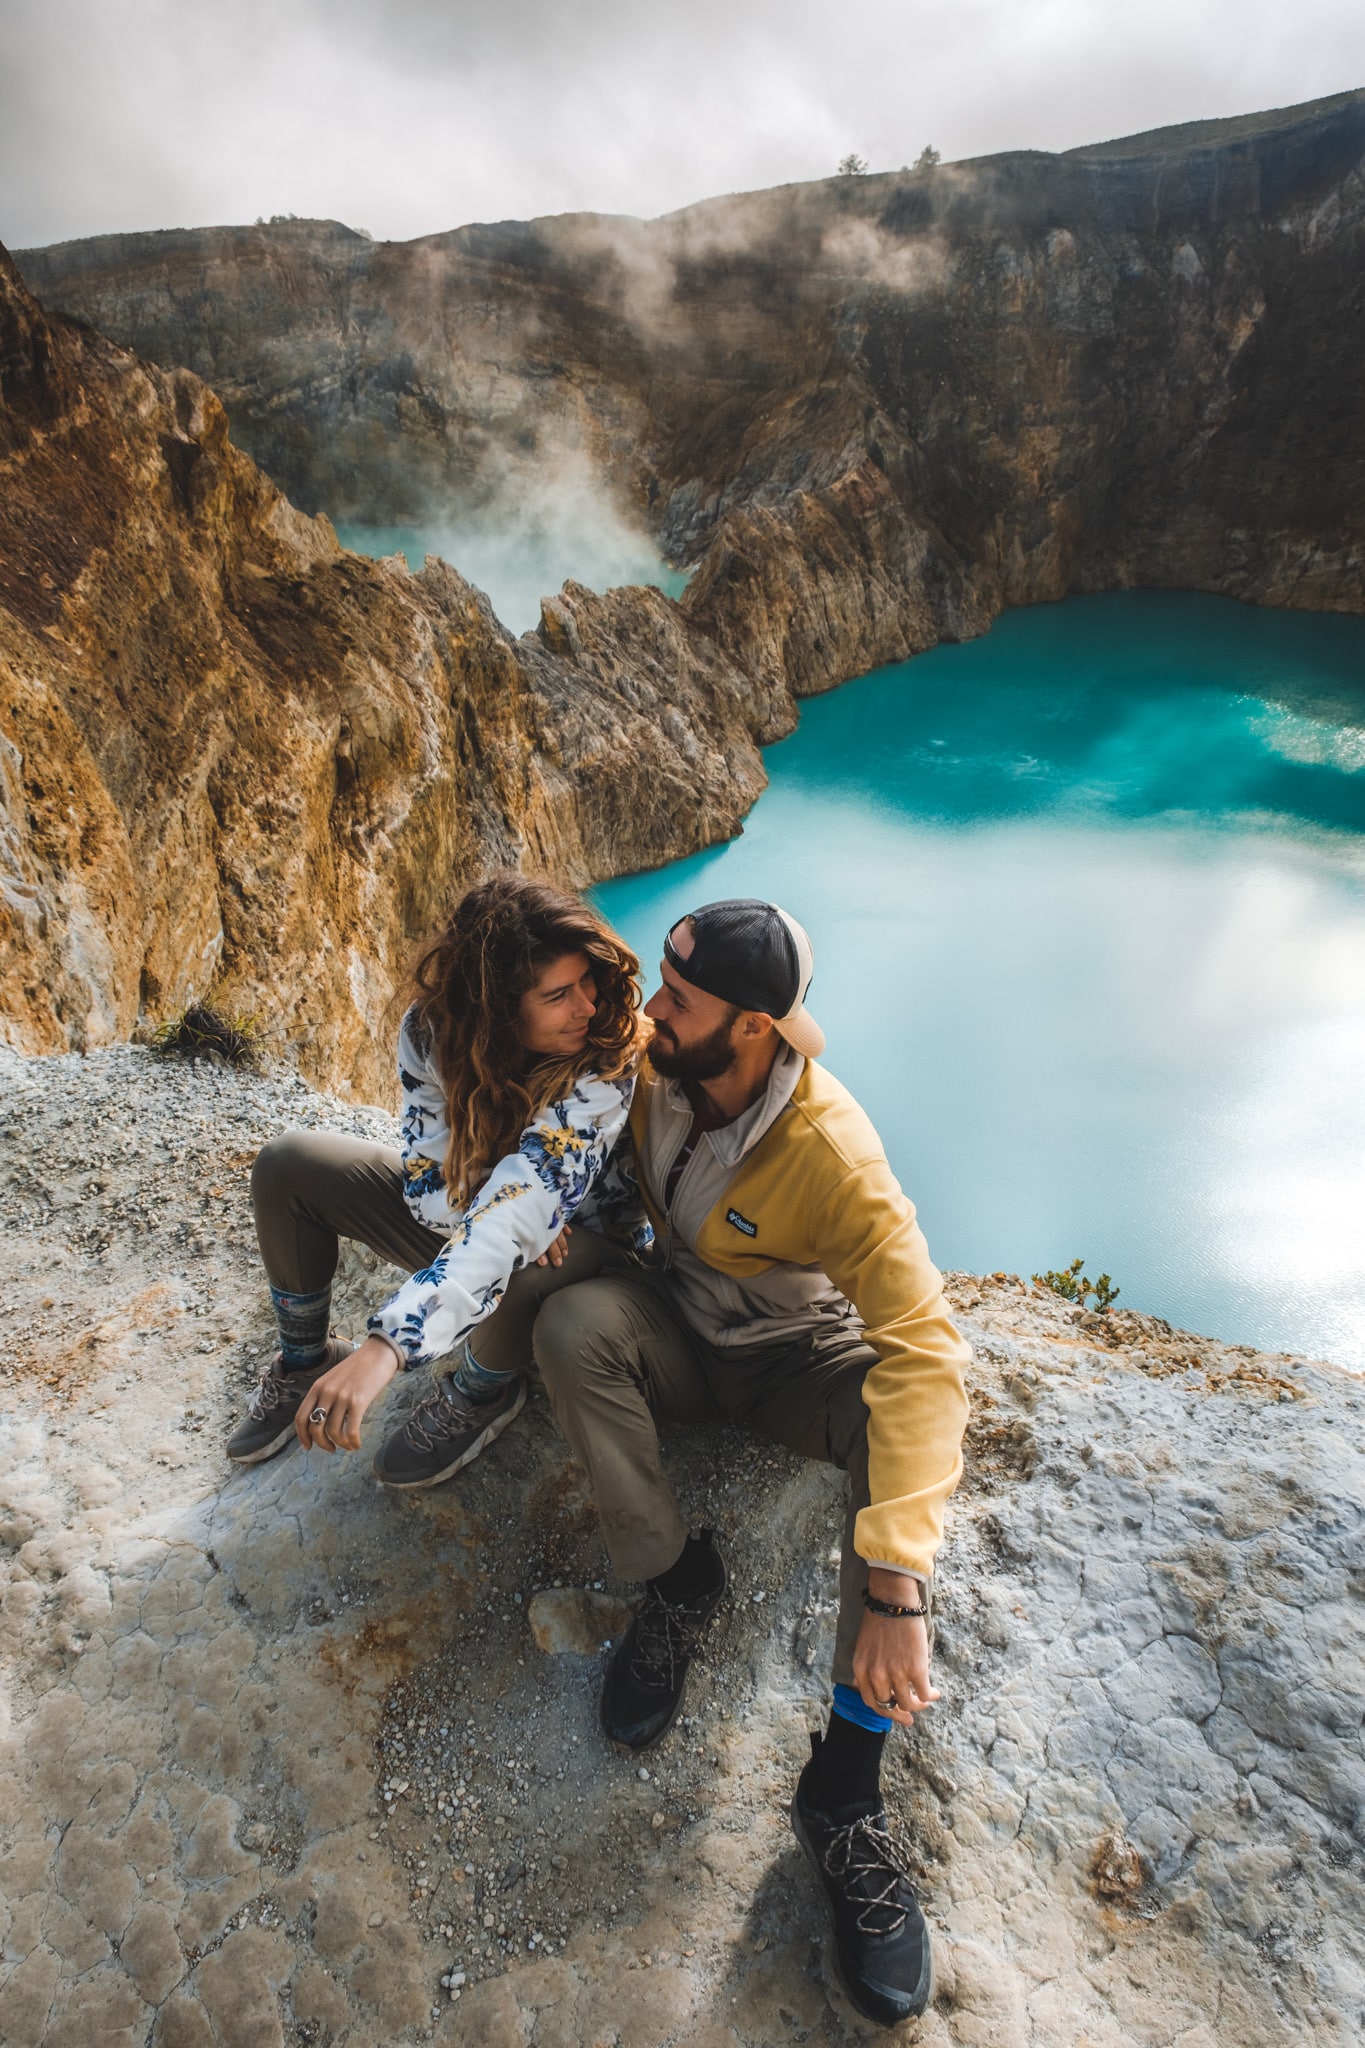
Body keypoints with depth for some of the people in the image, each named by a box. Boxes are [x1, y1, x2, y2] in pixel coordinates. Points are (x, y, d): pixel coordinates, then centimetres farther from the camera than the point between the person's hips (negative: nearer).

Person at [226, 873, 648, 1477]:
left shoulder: (605, 1063, -35)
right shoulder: (432, 1030, -21)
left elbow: (521, 1208, -45)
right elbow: (430, 1181, -14)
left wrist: (384, 1348, -54)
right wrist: (501, 1214, -36)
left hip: (572, 1237, -4)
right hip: (456, 1212, 5)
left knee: (516, 1273, -40)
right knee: (288, 1165, -10)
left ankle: (480, 1394, -3)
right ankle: (304, 1361, 12)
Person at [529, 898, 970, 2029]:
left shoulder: (833, 1153, -32)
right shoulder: (646, 1062, -18)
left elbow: (923, 1350, -38)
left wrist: (894, 1585, -45)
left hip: (796, 1356, -3)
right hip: (677, 1332, 4)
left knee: (902, 1409, -34)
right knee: (575, 1320, -29)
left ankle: (847, 1781, -23)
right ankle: (677, 1578, -10)